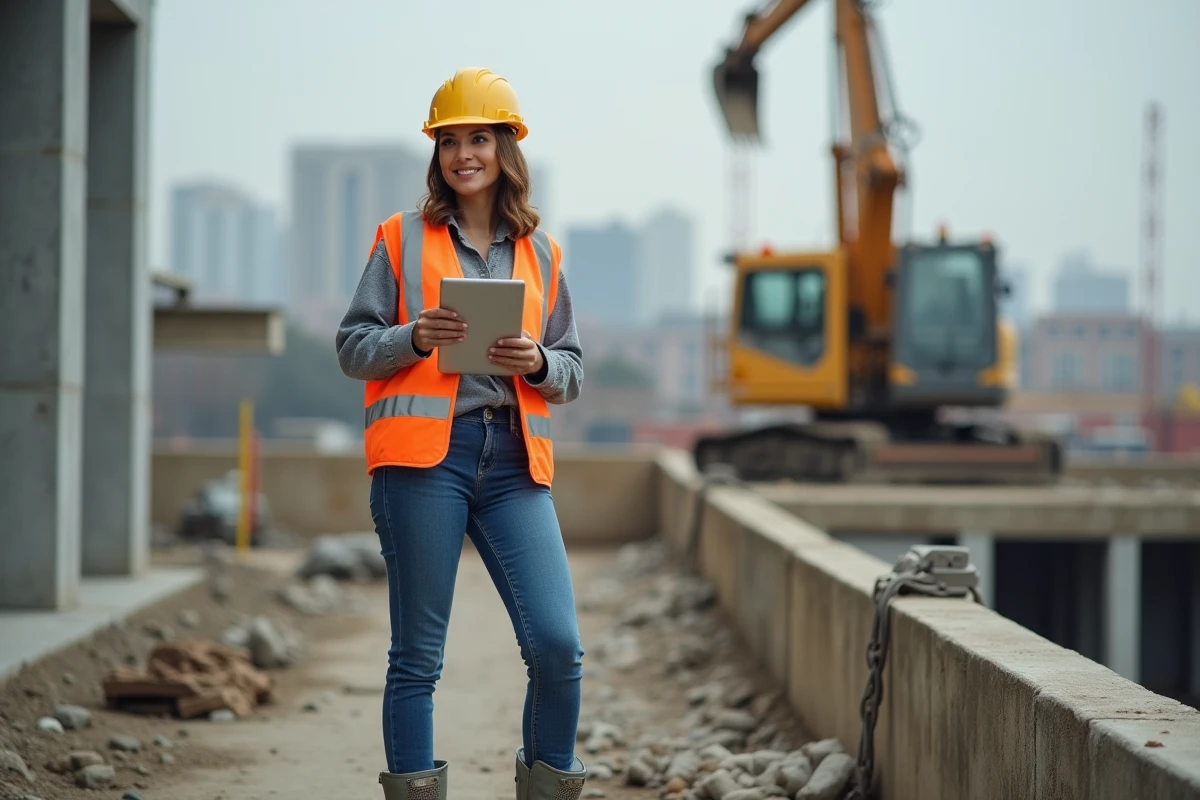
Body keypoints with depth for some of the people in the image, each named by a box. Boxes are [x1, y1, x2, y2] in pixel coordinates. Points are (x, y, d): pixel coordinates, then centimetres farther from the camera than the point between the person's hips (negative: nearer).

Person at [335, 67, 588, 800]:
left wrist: (537, 362, -3)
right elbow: (352, 347, 7)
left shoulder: (541, 254, 16)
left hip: (515, 462, 2)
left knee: (558, 646, -8)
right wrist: (415, 337, -12)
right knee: (419, 654, 0)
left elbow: (573, 372, 19)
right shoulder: (403, 239, 9)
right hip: (423, 458, -2)